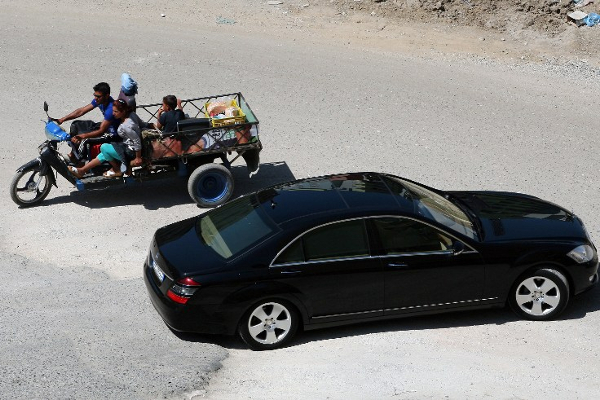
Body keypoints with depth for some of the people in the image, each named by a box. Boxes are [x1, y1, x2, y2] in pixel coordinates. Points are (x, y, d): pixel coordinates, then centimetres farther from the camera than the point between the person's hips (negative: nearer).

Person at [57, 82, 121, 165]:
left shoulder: (111, 109, -32)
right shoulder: (98, 100, -6)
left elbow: (101, 131, -32)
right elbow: (81, 111, 0)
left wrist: (82, 136, -40)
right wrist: (62, 119, -7)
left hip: (112, 133, -10)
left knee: (85, 141, -28)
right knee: (76, 125, 10)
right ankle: (73, 152, 17)